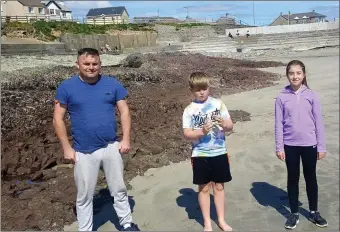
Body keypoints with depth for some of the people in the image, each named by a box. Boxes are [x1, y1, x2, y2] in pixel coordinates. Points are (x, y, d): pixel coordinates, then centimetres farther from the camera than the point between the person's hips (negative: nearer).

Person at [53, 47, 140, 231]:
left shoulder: (112, 84, -1)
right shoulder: (66, 87, -5)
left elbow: (124, 111, 2)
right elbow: (58, 119, -3)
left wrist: (126, 139, -5)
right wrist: (66, 148, -7)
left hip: (111, 147, 2)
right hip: (83, 152, -1)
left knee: (119, 190, 15)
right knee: (84, 196, 12)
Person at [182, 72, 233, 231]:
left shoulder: (218, 104, -1)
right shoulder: (189, 110, -5)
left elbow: (230, 126, 0)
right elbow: (187, 134, -8)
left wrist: (223, 124, -21)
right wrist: (202, 131, -24)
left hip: (219, 152, 1)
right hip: (200, 155, -1)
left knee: (219, 186, 13)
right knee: (204, 188, 9)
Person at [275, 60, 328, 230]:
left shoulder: (311, 96, -3)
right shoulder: (282, 97, -4)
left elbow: (318, 122, 0)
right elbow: (279, 124, -2)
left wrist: (321, 146, -1)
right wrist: (279, 147, -5)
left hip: (309, 144, 1)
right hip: (290, 145, 0)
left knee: (310, 178, 14)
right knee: (293, 178, 11)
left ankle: (314, 212, 32)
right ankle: (294, 213, 25)